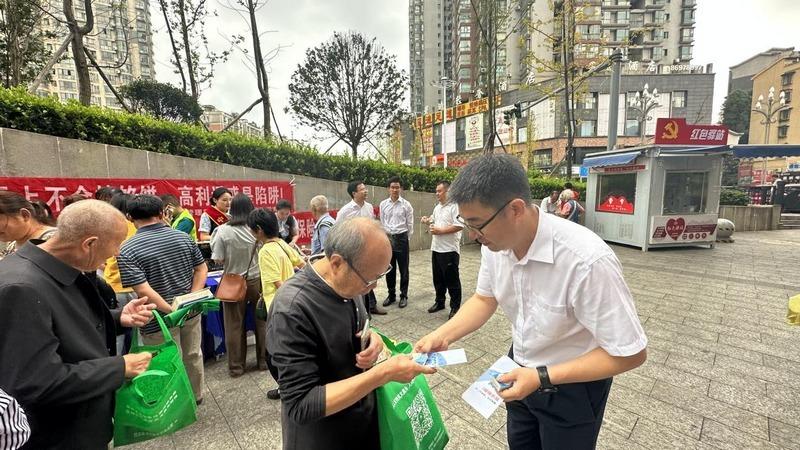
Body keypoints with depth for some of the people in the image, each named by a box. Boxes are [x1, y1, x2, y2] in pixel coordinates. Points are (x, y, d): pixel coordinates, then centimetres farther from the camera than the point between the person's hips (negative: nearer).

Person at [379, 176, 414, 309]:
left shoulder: (406, 205, -4)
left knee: (403, 269, 7)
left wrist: (405, 238, 4)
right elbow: (382, 223, 10)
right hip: (387, 238, 3)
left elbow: (410, 224, 1)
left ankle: (404, 296, 21)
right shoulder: (383, 204, 3)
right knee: (389, 269, 12)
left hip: (401, 238, -2)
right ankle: (391, 295, 27)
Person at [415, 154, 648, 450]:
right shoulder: (494, 244, -17)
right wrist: (442, 335, -15)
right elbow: (484, 299, -1)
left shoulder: (588, 261, -35)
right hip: (521, 371, 5)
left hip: (572, 383, -5)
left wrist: (542, 377, -27)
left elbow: (629, 354, -24)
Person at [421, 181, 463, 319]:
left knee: (451, 280, 2)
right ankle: (439, 302, 31)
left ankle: (455, 307, 15)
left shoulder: (455, 206, -13)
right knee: (438, 278, 17)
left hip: (449, 250, -8)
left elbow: (459, 226, -22)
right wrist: (427, 221, 5)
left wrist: (440, 231, -20)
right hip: (436, 248, 8)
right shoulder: (437, 207, 15)